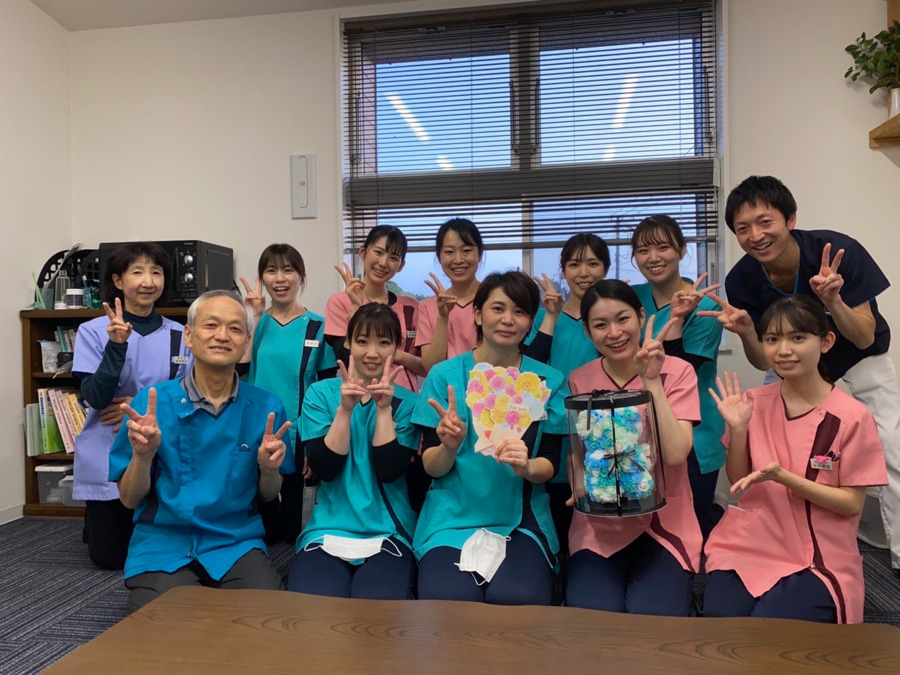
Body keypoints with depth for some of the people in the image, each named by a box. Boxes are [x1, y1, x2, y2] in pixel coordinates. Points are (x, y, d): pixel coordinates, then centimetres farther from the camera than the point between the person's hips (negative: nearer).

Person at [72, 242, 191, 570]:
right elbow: (96, 398, -17)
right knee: (109, 556, 8)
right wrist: (117, 345, -29)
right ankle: (95, 524, 40)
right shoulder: (93, 331, -8)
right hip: (108, 459, -1)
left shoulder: (180, 335, -3)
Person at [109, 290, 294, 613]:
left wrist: (269, 469, -14)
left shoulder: (266, 406, -1)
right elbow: (130, 498, 0)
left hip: (237, 544, 1)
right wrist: (142, 453, -20)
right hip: (163, 546, 0)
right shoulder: (152, 402, -4)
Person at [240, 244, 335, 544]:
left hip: (299, 438, -1)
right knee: (262, 513, 12)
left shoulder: (318, 327, -2)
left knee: (292, 514, 13)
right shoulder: (254, 322, 3)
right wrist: (253, 319, -16)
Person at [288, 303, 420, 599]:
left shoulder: (407, 402, 4)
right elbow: (324, 469, -6)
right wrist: (345, 409, -16)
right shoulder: (321, 393, 5)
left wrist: (384, 409, -14)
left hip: (389, 533, 0)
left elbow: (389, 472, -8)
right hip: (327, 530, 1)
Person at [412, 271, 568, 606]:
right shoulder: (443, 375, 0)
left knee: (518, 602, -26)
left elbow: (551, 463, 3)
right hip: (452, 517, 0)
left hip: (522, 521, 1)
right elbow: (431, 467, 1)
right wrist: (449, 447, -22)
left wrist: (527, 467, -21)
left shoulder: (549, 381, 2)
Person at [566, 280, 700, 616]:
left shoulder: (676, 372, -5)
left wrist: (652, 381, -21)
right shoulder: (579, 381, 1)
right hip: (598, 526, 1)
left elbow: (675, 454, -17)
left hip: (663, 525, -1)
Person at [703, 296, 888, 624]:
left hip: (817, 561, -2)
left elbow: (852, 503, -8)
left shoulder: (852, 416, -11)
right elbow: (738, 482, 6)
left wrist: (783, 477, -23)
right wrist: (738, 429, -12)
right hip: (748, 547, 2)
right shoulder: (755, 402, 0)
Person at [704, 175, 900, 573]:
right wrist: (746, 330, -37)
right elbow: (764, 361, -16)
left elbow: (864, 339, -28)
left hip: (860, 358, -2)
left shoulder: (839, 251, -33)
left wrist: (832, 300, -47)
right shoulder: (741, 281, -25)